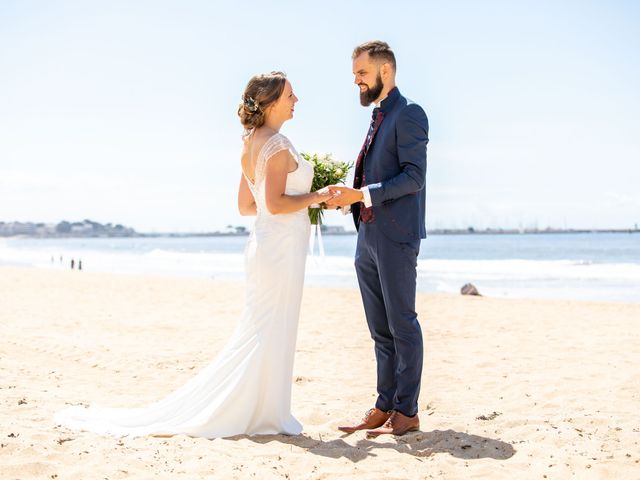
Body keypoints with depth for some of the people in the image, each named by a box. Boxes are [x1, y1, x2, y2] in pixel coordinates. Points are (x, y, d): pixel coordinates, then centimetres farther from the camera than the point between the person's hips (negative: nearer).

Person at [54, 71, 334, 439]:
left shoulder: (251, 144, 14)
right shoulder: (277, 144, -15)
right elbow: (275, 204, -23)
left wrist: (301, 199, 18)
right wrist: (314, 197, -10)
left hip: (265, 243, 10)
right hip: (281, 245, -9)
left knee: (261, 335, 14)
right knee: (271, 334, -2)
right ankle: (264, 414, 7)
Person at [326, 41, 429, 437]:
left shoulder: (408, 113, -8)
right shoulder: (377, 118, 20)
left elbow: (414, 177, -17)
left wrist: (361, 194, -21)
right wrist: (347, 196, 6)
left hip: (396, 237, -9)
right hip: (368, 238, 9)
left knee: (402, 325, -2)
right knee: (380, 330, 11)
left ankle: (407, 412, 6)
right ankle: (385, 407, 18)